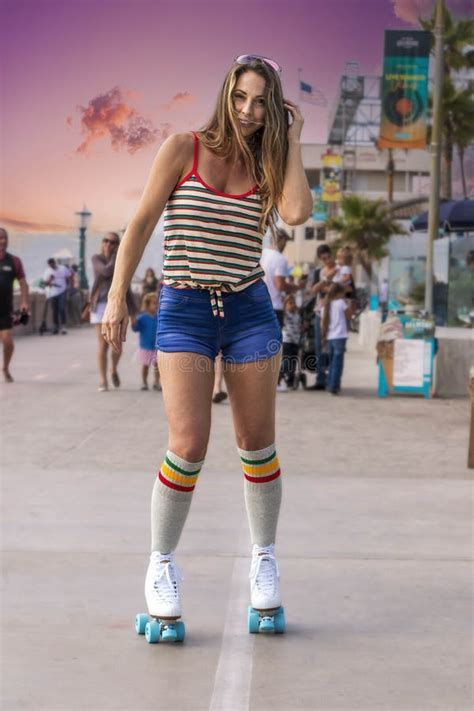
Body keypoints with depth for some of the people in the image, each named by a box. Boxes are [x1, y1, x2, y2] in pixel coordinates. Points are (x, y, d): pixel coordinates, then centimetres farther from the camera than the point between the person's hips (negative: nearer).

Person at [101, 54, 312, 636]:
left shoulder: (267, 167, 6)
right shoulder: (183, 149, -1)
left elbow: (297, 213, -14)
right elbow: (142, 223, 0)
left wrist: (292, 142, -5)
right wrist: (117, 297, -5)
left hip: (250, 310, 3)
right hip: (183, 310, -3)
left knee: (257, 445, 7)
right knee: (188, 446, -12)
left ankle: (264, 558, 25)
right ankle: (161, 565, 6)